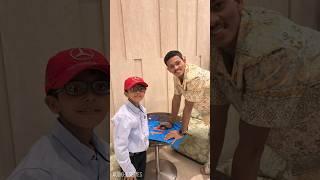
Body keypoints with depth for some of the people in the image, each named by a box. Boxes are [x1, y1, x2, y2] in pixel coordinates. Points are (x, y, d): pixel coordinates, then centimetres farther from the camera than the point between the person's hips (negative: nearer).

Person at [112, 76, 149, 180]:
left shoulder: (142, 109, -3)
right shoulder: (124, 116, -28)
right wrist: (129, 170, -19)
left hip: (142, 154, 7)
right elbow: (120, 146, -26)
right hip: (131, 157, -7)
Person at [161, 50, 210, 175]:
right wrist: (171, 122, 1)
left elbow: (188, 107, -32)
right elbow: (176, 99, -4)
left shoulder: (195, 77, -39)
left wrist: (182, 132, -22)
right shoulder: (177, 75, -13)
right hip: (206, 108, 8)